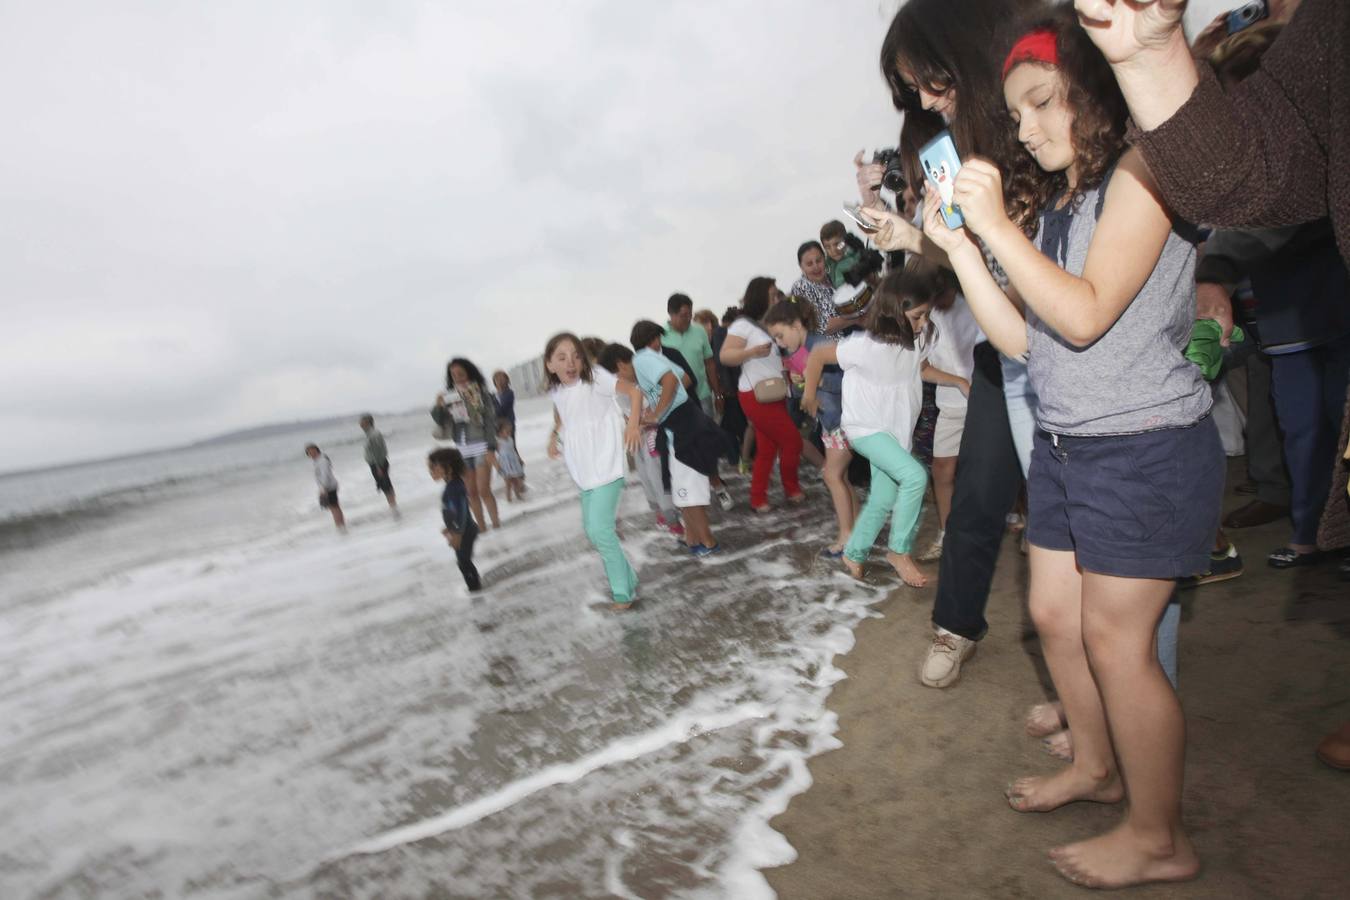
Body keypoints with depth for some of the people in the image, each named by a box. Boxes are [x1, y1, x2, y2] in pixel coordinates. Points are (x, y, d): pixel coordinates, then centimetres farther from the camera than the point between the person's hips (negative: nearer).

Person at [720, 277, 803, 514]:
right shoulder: (743, 325, -8)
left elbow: (780, 356, 25)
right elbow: (725, 356, -16)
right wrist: (751, 351, -29)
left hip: (774, 394, 8)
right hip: (757, 396, -8)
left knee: (767, 449, 8)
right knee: (792, 441, -3)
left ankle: (758, 499, 14)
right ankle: (792, 489, 17)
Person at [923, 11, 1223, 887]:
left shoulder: (1142, 172, -9)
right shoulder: (1051, 206, 11)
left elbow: (1086, 315, -21)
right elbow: (1022, 337, 5)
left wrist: (996, 226, -18)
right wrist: (958, 245, 1)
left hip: (1144, 449, -8)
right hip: (1064, 445, 8)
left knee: (1115, 639, -1)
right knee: (1056, 615, 15)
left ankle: (1159, 838, 18)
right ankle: (1096, 766, 37)